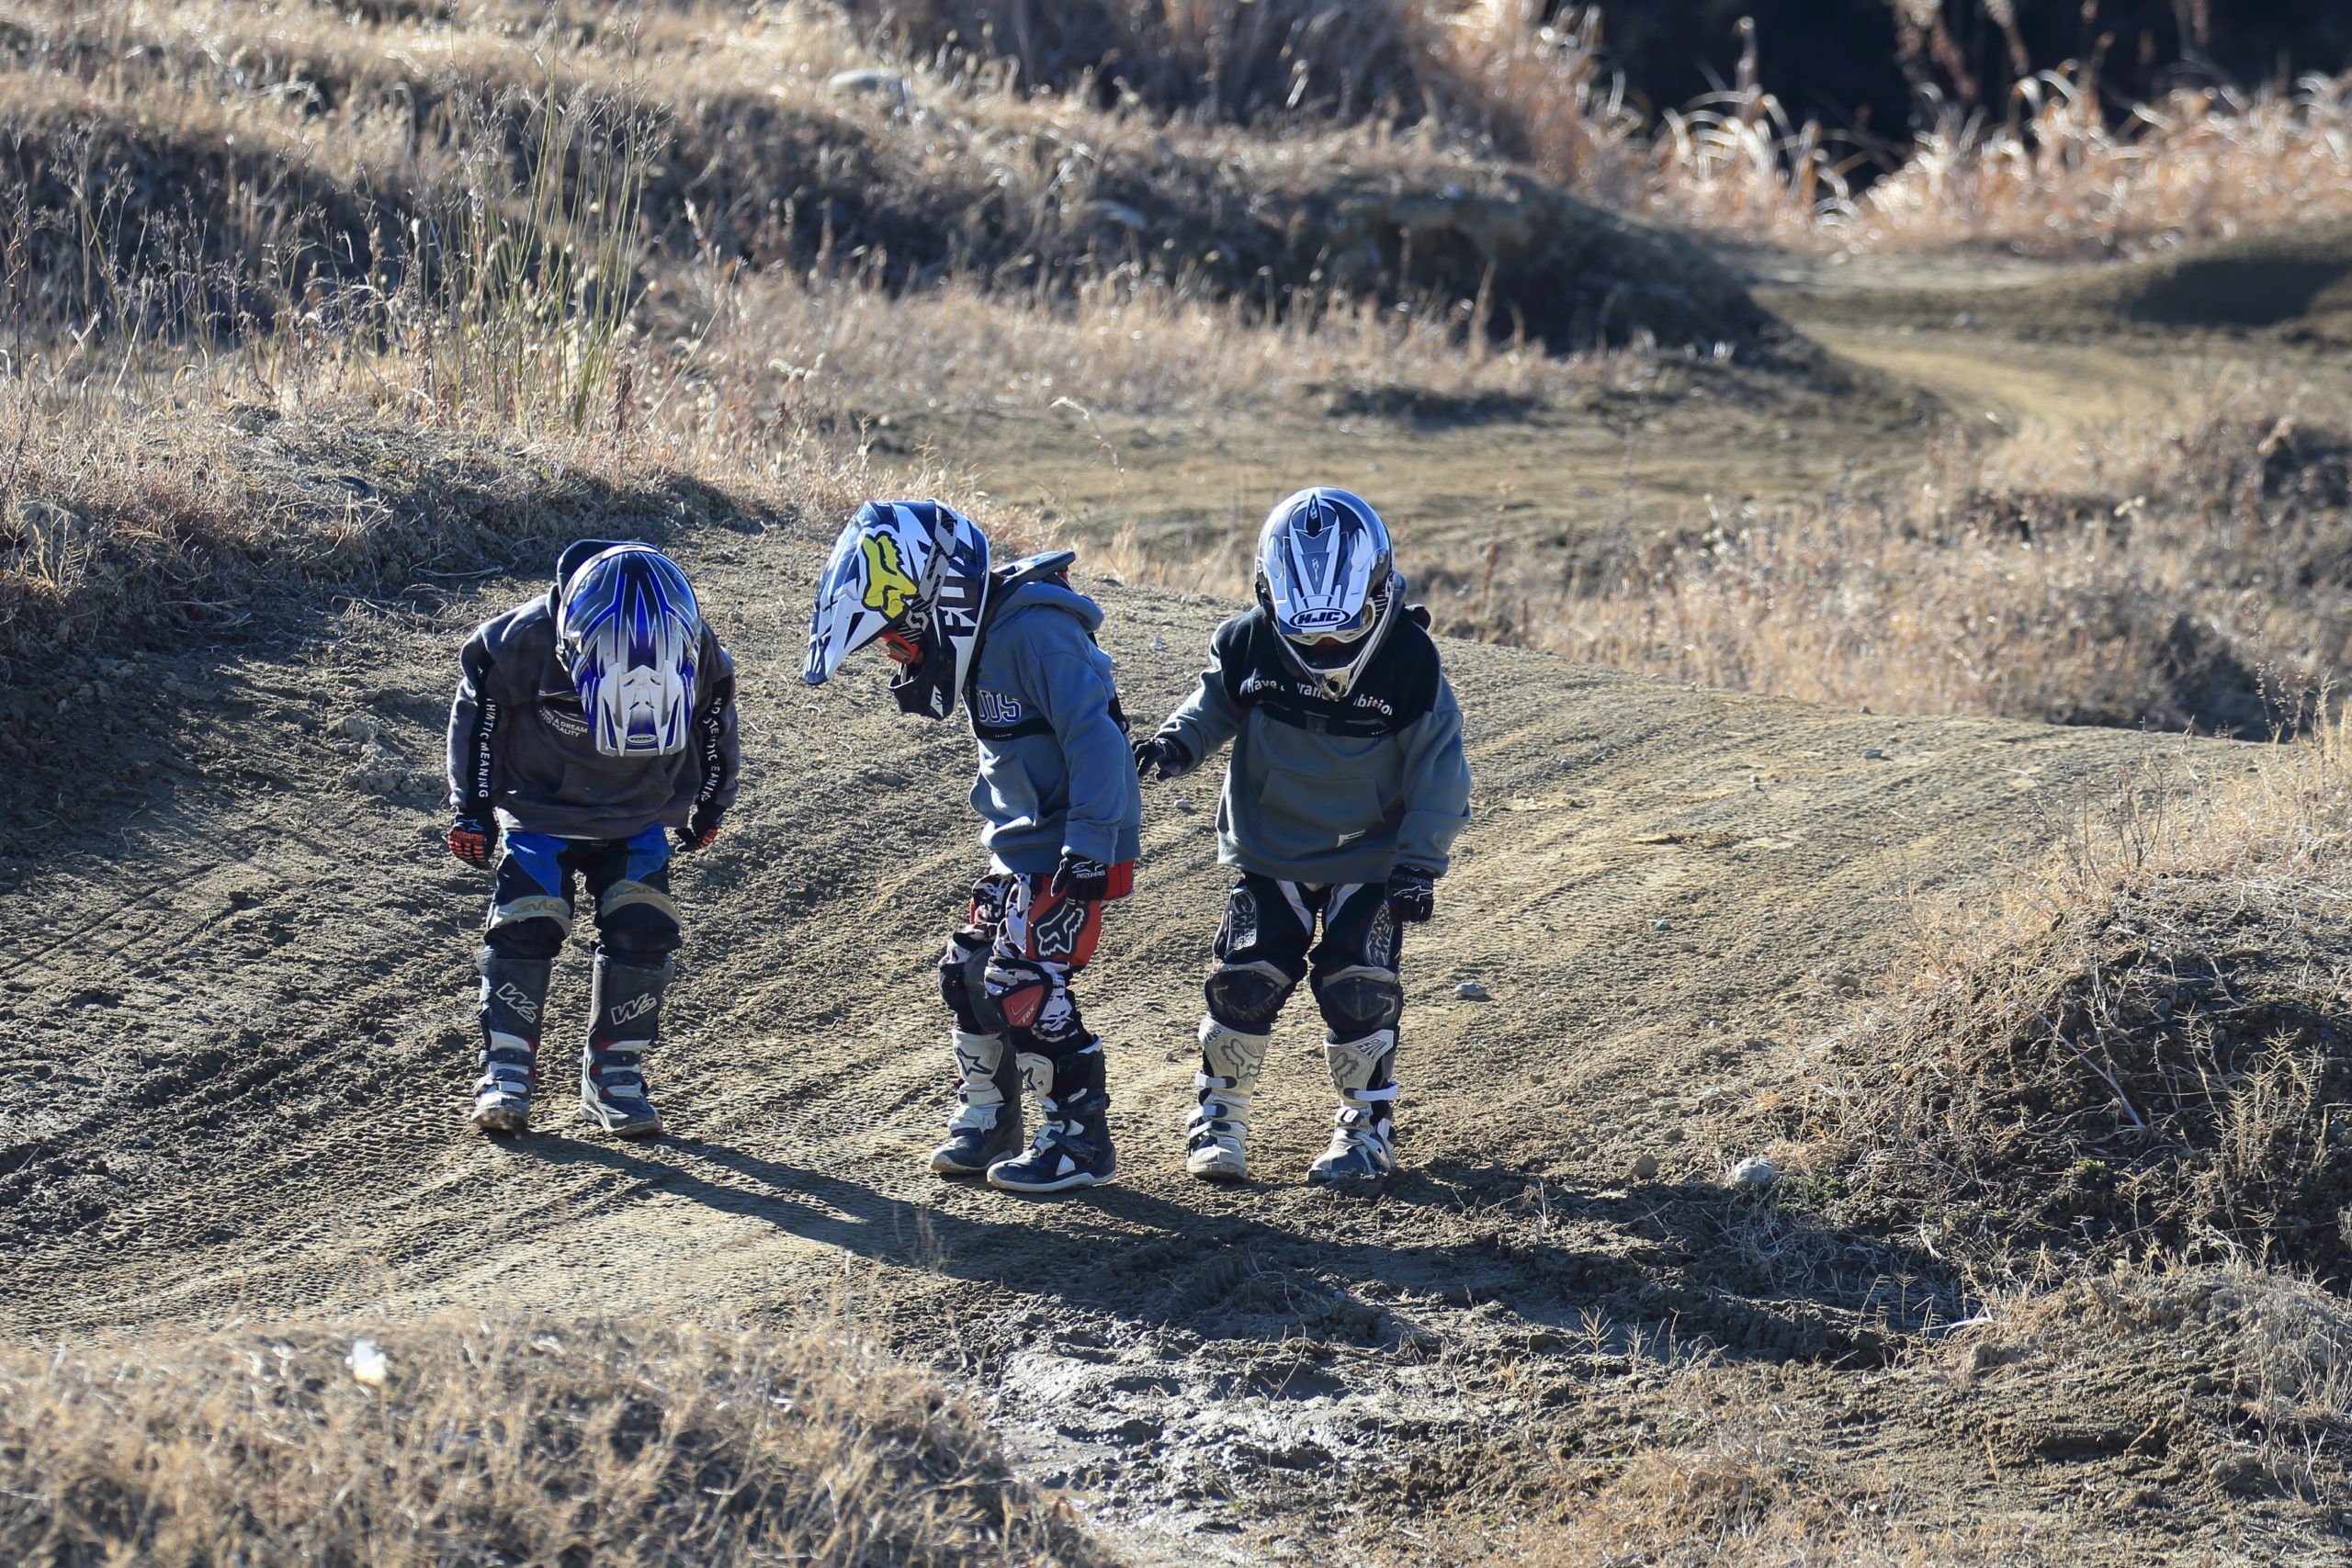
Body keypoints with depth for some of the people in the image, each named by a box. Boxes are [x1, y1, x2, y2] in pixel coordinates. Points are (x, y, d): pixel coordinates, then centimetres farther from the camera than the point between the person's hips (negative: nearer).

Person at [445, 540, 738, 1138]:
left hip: (639, 820, 2)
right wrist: (472, 808, -5)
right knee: (525, 927, -13)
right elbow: (479, 712, -10)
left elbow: (714, 724, 1)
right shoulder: (527, 639, -29)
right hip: (539, 813, -2)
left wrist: (709, 807, 13)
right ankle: (505, 1070, -1)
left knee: (642, 932, -11)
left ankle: (614, 1073, 2)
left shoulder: (697, 656, -22)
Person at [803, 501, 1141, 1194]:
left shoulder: (1035, 635, -23)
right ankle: (987, 1123, 27)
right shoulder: (985, 637, 8)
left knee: (1027, 990, -11)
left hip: (1070, 853, -10)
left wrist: (1089, 852, -27)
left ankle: (1081, 1142, 0)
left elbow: (1095, 740, -26)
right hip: (1021, 846, 10)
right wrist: (1004, 836, 25)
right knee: (971, 975, 12)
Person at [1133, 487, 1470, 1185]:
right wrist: (1178, 741, -17)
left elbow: (1437, 765, -11)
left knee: (1357, 991, -4)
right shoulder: (1251, 643, -15)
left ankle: (1369, 1128, 14)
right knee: (1246, 980, -4)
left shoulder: (1409, 662, -20)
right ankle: (1219, 1117, 14)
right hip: (1270, 852, 2)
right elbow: (1218, 701, 4)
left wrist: (1420, 863, -13)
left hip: (1370, 860, -2)